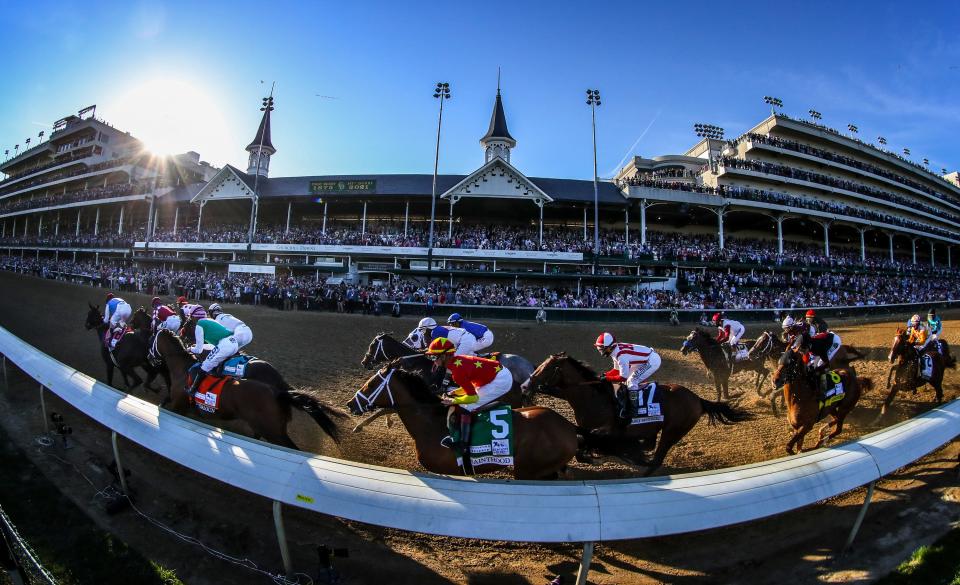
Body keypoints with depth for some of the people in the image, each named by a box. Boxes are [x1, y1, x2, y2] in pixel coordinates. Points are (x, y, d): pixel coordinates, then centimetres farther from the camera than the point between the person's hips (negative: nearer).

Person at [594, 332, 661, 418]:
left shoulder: (621, 355, -31)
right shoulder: (616, 351, -2)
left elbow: (623, 377, -25)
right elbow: (617, 370, 9)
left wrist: (606, 378, -20)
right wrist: (604, 374, -5)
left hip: (652, 361, -10)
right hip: (645, 359, 10)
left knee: (632, 382, -14)